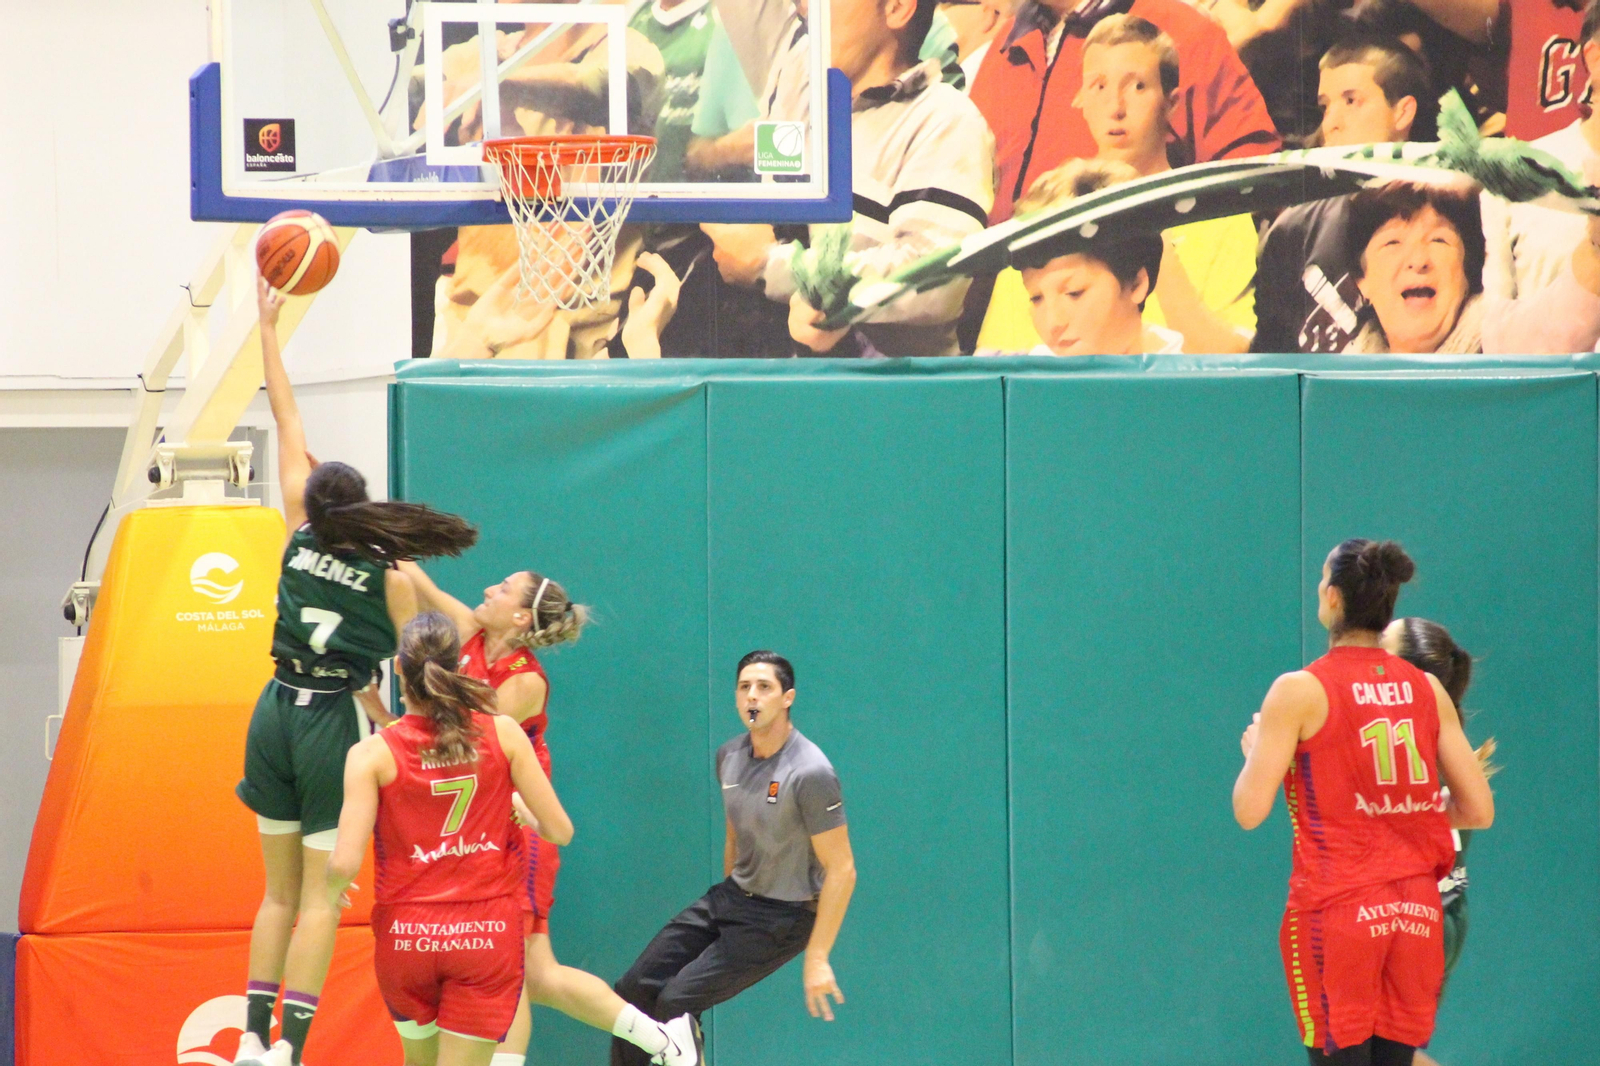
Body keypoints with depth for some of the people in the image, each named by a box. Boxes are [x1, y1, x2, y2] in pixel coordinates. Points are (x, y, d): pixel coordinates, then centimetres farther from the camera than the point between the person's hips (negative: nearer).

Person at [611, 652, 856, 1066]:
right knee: (635, 989, -1)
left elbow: (841, 871, -20)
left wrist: (817, 959, -21)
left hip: (782, 919, -7)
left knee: (676, 1003, -19)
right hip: (731, 897, 8)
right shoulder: (729, 756, 2)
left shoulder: (810, 773, -22)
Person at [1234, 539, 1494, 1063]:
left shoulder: (1299, 691, -7)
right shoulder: (1428, 690, 6)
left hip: (1337, 909, -4)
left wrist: (1253, 750, 10)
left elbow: (1249, 811, -9)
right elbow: (1479, 811, 6)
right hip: (1416, 910, 4)